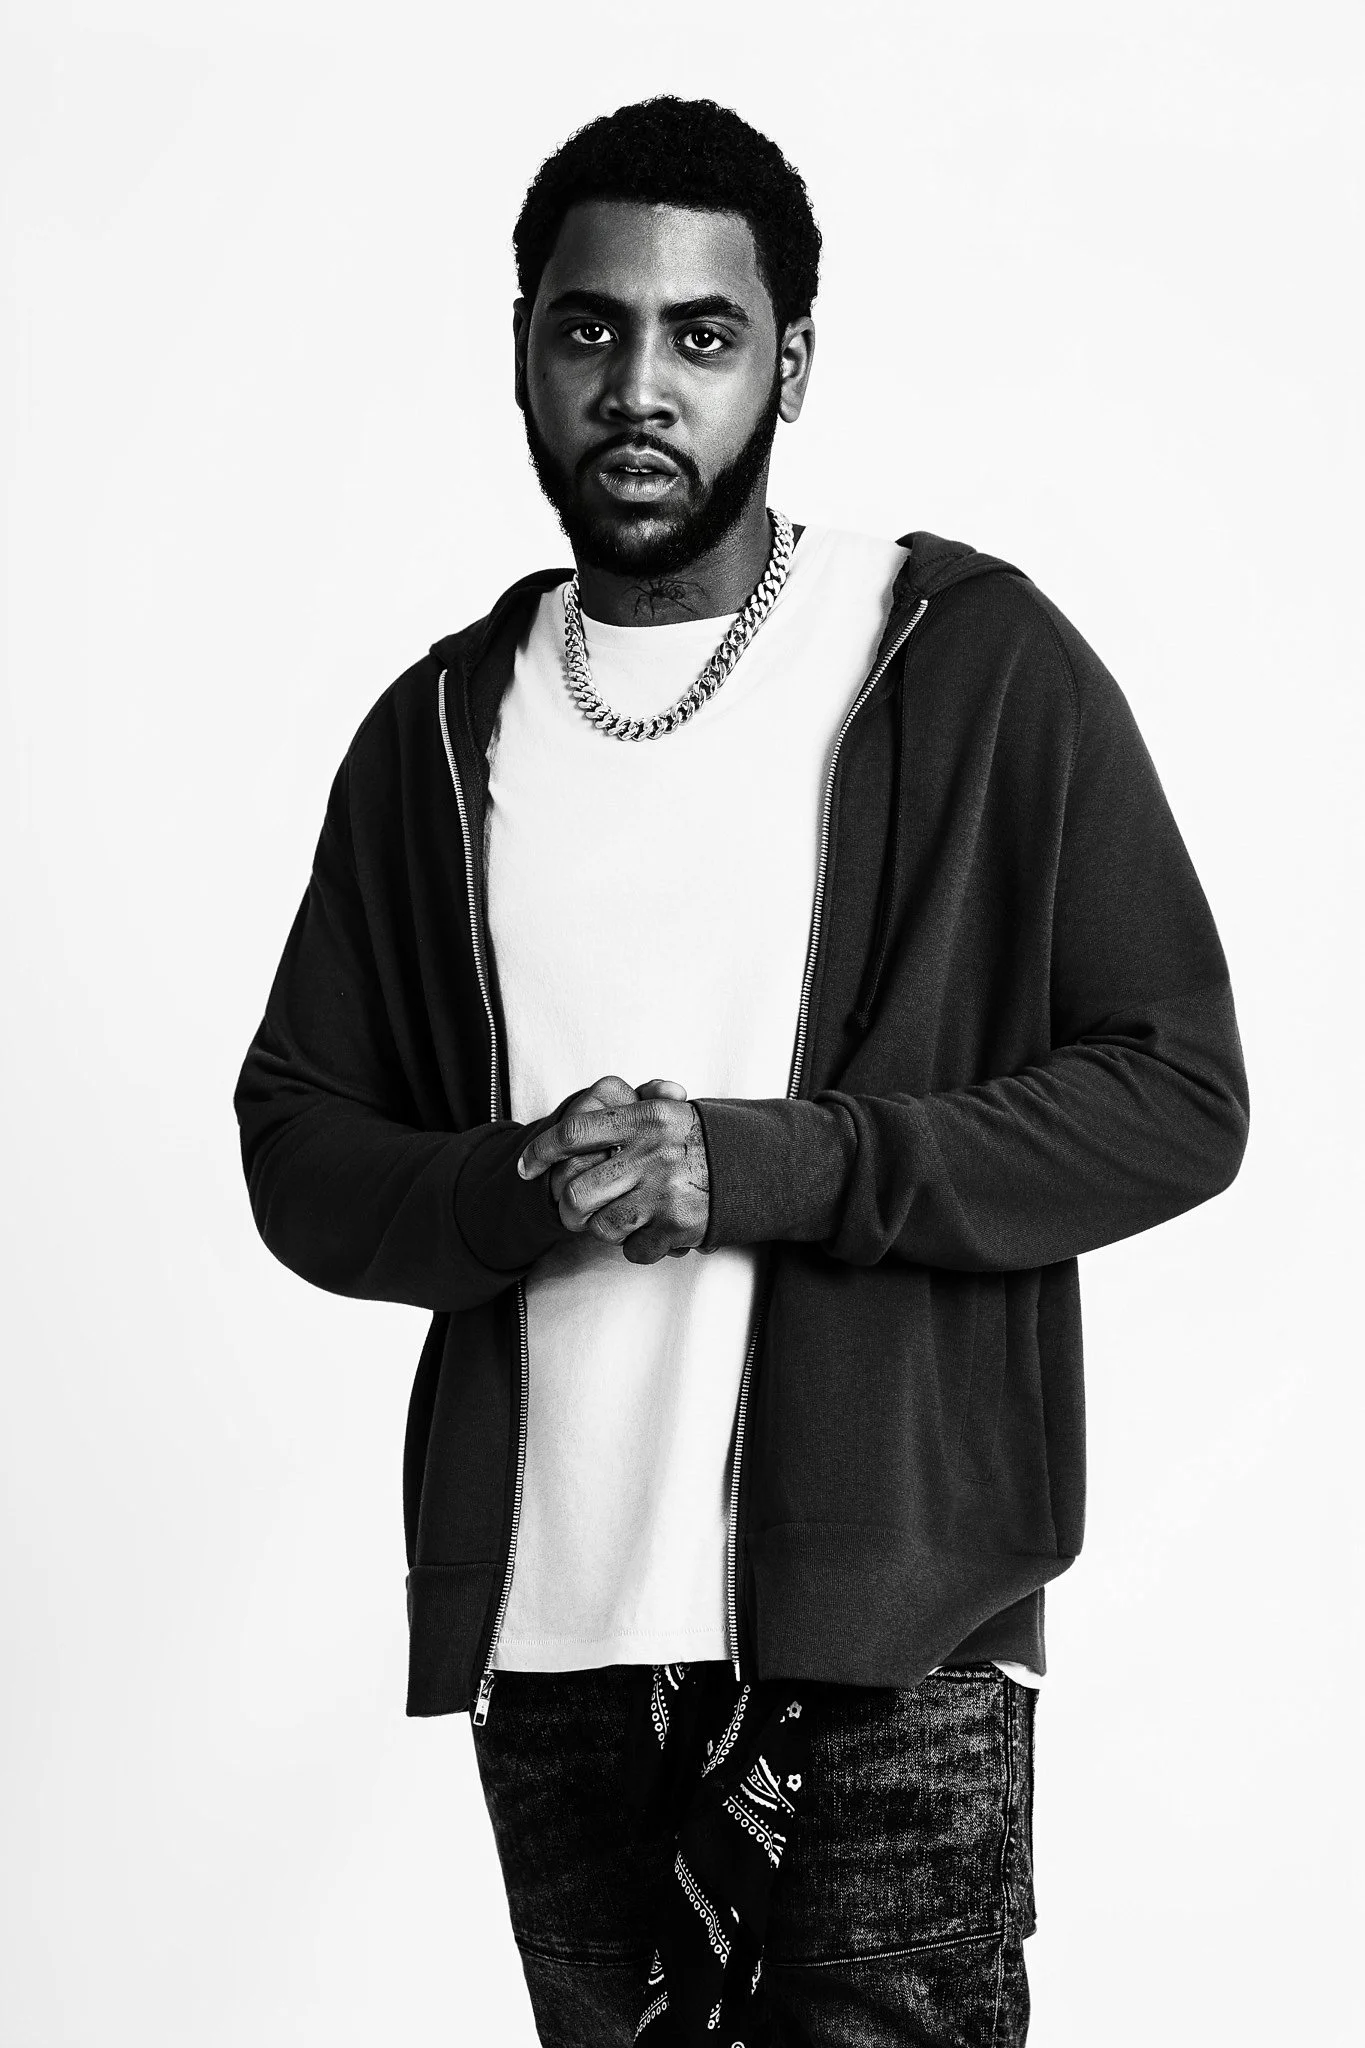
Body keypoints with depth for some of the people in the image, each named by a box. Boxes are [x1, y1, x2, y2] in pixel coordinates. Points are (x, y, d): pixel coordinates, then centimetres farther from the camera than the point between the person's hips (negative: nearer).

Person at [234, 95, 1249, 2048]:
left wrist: (756, 1166, -16)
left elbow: (1179, 1094, -5)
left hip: (885, 1629, -4)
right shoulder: (442, 729, 11)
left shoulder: (974, 662, -2)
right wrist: (507, 1195, -10)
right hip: (542, 1629, 4)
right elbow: (295, 1141, 13)